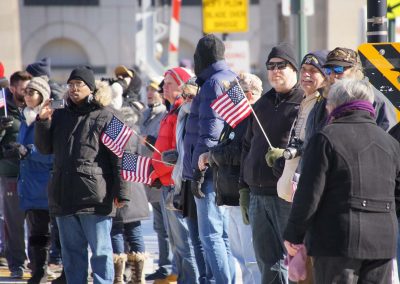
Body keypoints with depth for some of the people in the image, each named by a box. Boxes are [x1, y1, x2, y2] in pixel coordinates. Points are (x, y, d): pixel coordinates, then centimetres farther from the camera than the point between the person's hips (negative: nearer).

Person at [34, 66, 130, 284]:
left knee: (100, 249, -2)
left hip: (95, 195, -5)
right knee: (71, 250, 10)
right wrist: (43, 122, -1)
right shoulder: (60, 116, 17)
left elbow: (118, 157, -4)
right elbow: (45, 148, 16)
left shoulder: (105, 117, 1)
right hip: (63, 196, 5)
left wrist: (121, 192, -12)